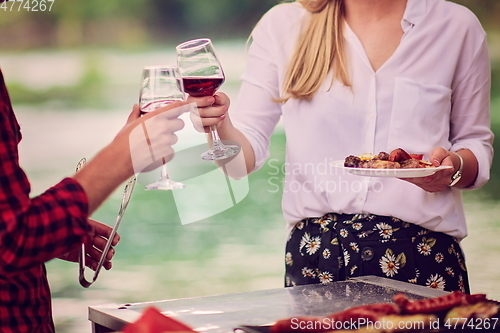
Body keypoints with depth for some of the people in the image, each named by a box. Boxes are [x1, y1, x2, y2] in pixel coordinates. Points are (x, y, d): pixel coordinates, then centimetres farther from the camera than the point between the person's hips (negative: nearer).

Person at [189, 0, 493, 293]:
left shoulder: (457, 26, 4)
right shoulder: (282, 25, 3)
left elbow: (477, 143, 11)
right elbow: (249, 149, 1)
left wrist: (455, 168, -12)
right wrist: (221, 126, -22)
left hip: (423, 249, 0)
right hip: (317, 250, 0)